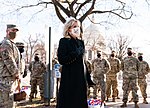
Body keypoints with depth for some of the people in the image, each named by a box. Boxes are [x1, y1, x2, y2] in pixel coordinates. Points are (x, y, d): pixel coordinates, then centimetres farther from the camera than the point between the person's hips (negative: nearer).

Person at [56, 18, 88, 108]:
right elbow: (62, 60, -14)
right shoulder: (64, 41, -4)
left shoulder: (81, 42, 15)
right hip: (69, 78, -6)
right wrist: (75, 53, -18)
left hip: (81, 77, 6)